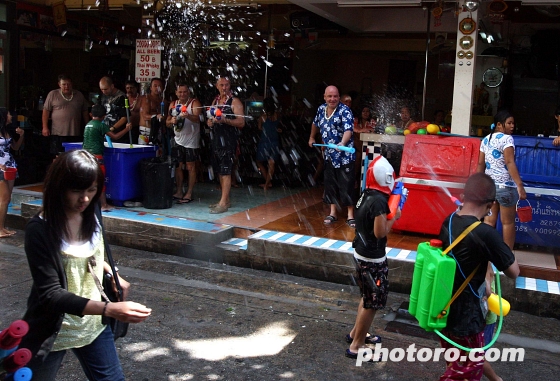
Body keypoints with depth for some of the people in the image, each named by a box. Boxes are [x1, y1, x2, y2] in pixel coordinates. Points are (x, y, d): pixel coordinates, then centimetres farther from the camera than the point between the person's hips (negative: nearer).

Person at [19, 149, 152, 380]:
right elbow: (51, 294, -28)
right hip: (52, 331, -4)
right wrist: (109, 309, -39)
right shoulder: (39, 231, -22)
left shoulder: (92, 215, -5)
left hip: (93, 324, 5)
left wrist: (114, 276, 2)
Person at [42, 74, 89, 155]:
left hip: (76, 134, 2)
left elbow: (85, 112, 16)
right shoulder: (52, 94, 3)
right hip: (58, 133, -2)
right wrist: (45, 127, -4)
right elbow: (46, 111, 2)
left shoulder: (79, 95, 11)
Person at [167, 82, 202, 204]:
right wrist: (171, 121, -12)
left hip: (191, 141, -6)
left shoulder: (195, 103, -8)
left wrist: (188, 116, -45)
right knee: (177, 166, 9)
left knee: (191, 167, -1)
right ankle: (179, 192, 19)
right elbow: (167, 123, 10)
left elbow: (197, 118, -26)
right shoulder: (173, 104, 9)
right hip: (178, 140, 6)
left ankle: (189, 194, 4)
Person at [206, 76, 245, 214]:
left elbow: (241, 122, -12)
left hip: (228, 140, -7)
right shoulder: (215, 101, 15)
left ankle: (223, 203, -10)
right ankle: (226, 200, 20)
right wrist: (209, 122, 1)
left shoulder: (235, 102, -6)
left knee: (225, 171, -10)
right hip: (216, 139, 8)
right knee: (221, 171, 11)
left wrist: (225, 120, -25)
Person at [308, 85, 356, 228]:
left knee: (346, 184, -4)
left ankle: (350, 215, 4)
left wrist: (342, 143, -48)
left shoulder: (344, 111, -16)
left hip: (345, 155, -6)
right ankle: (332, 213, 20)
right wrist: (311, 138, 35)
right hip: (329, 154, 6)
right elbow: (316, 123, 26)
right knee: (330, 183, 10)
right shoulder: (321, 109, 5)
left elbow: (348, 130, -30)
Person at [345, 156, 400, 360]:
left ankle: (356, 333, 39)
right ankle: (356, 346, 13)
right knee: (372, 303, 3)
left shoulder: (366, 195, 3)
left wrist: (389, 213, 4)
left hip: (362, 253, 9)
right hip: (373, 258, -9)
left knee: (367, 297, 25)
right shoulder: (379, 200, -24)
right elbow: (380, 232, -23)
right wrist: (394, 217, -9)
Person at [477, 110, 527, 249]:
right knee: (508, 222, 4)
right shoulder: (506, 139, -12)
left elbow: (481, 164, 13)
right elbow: (510, 163, -22)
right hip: (505, 186, -7)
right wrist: (520, 185, -25)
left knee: (489, 220, 9)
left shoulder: (486, 140, 11)